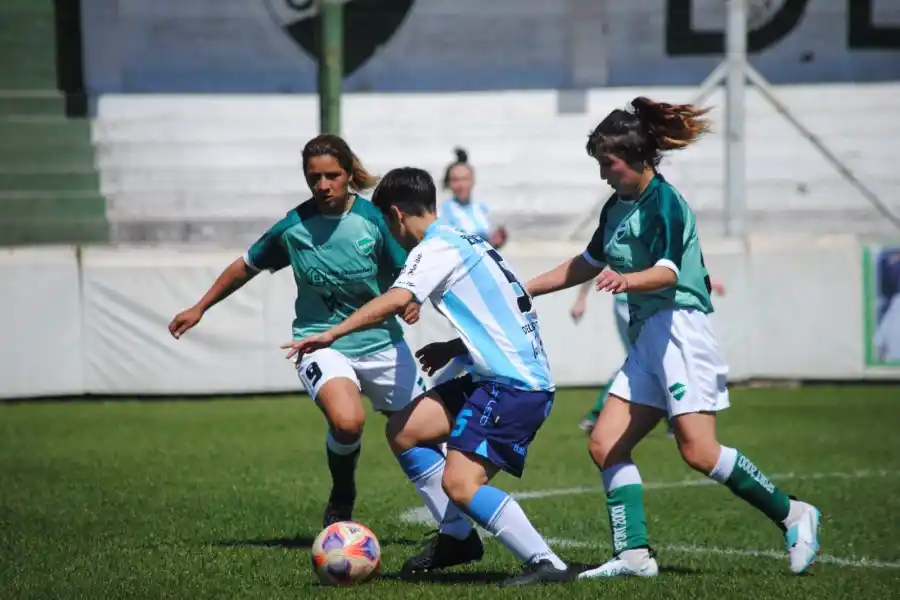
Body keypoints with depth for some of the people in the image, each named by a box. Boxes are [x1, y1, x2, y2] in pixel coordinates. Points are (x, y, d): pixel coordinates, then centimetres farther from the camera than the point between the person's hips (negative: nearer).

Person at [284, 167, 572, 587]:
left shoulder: (437, 249, -9)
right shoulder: (469, 242, 20)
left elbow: (396, 300, -26)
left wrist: (331, 334, -28)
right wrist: (453, 348, 24)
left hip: (513, 386, -10)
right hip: (524, 380, 10)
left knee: (460, 483, -18)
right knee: (406, 429, 11)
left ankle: (547, 564, -18)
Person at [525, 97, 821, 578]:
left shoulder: (664, 201, -12)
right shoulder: (618, 207, 15)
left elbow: (668, 271, -26)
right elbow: (588, 263, 30)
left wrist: (626, 280, -46)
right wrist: (524, 290, 31)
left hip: (679, 326, -9)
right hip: (647, 336, 10)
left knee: (699, 451, -17)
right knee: (605, 445, 0)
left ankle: (792, 516, -3)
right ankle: (633, 554, -2)